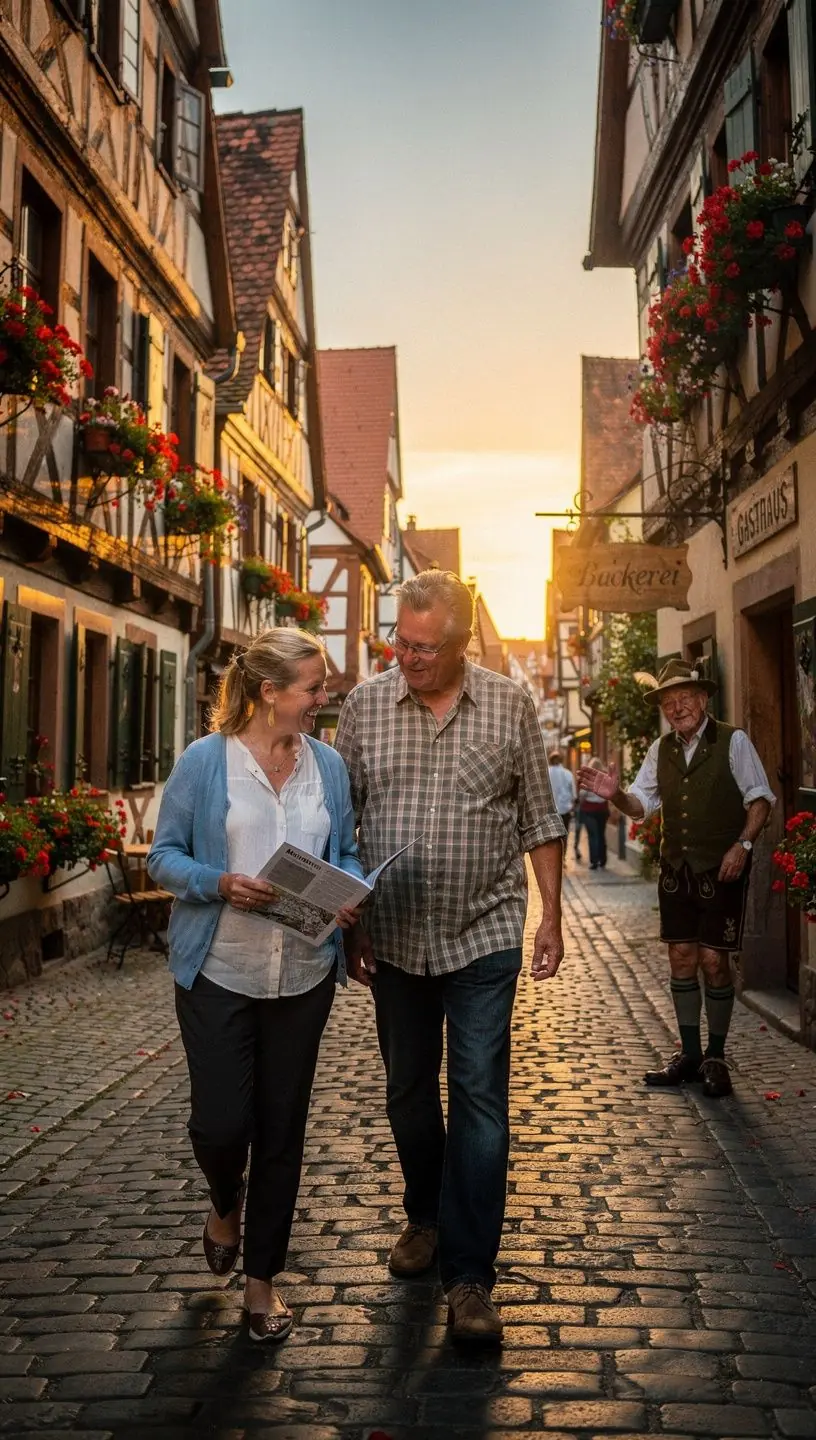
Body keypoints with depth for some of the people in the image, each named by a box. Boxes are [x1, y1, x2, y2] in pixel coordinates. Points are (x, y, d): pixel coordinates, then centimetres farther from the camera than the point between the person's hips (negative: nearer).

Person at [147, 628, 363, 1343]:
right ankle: (227, 1204, 37)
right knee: (220, 1122, -1)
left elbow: (346, 852, 11)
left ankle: (262, 1277, 29)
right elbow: (165, 854, -3)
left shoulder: (327, 764, 4)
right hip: (219, 971, -3)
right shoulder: (206, 761, -7)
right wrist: (220, 884, -21)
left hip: (304, 975, 3)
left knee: (282, 1129, 10)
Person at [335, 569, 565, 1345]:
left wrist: (551, 916, 1)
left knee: (479, 1097, -2)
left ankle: (469, 1274, 9)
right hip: (394, 936, 2)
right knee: (407, 1089, 17)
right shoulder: (365, 705, -1)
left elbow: (539, 821, 3)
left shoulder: (509, 705, -3)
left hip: (483, 932, -2)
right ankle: (426, 1217, 40)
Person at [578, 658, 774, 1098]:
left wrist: (742, 844, -16)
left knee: (713, 962, -2)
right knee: (681, 959, 8)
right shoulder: (661, 750, 9)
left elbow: (760, 797, -4)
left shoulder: (733, 741, -5)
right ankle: (689, 1054, 21)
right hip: (676, 871, 5)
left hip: (721, 872, -5)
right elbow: (641, 803, 10)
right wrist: (615, 794, -12)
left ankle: (715, 1059, 14)